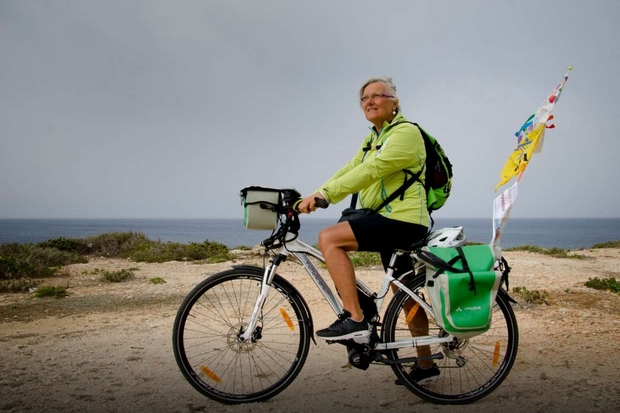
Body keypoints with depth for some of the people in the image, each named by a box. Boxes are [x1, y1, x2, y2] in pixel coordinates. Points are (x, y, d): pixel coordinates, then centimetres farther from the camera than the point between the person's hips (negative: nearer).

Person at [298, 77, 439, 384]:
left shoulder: (405, 132, -11)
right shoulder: (373, 139, 20)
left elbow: (370, 171, -25)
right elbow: (347, 172, 9)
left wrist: (324, 195, -31)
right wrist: (313, 196, -6)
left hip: (402, 220, -10)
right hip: (391, 221, 10)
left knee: (329, 238, -21)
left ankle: (354, 319, -20)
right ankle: (426, 364, 28)